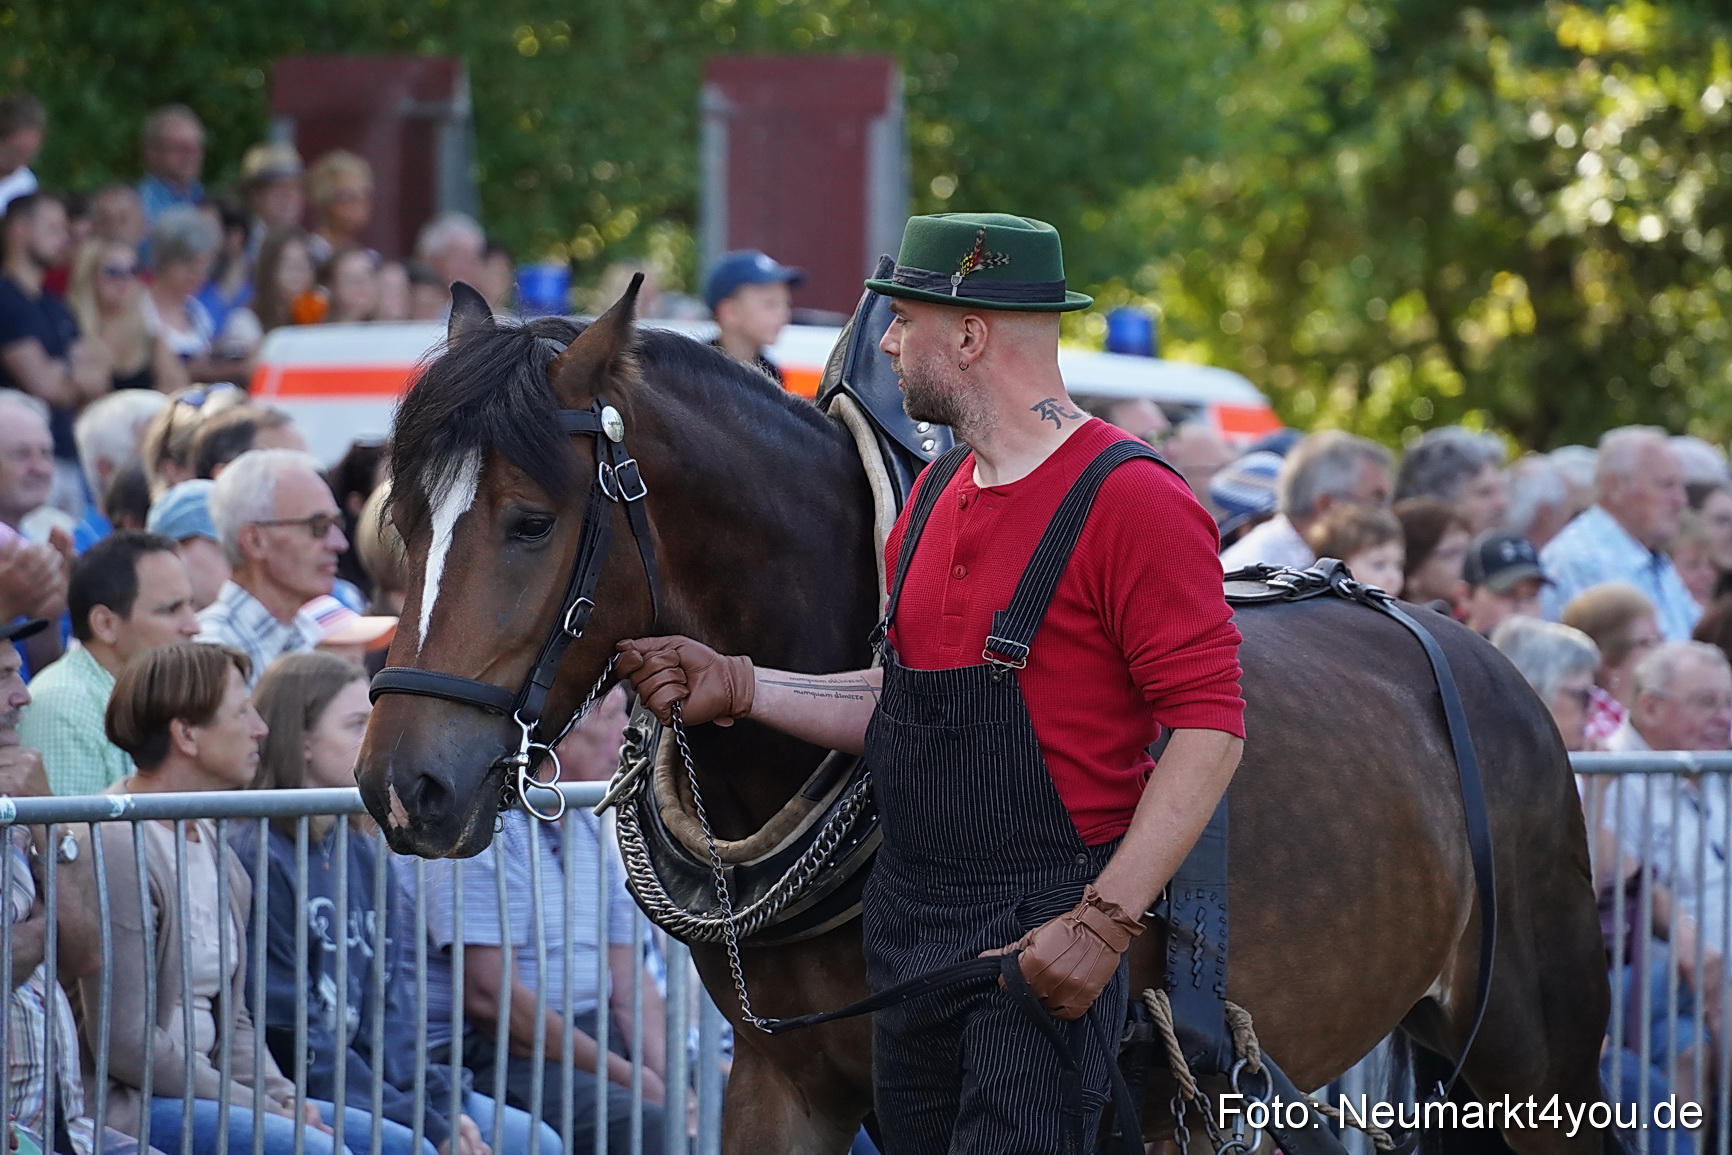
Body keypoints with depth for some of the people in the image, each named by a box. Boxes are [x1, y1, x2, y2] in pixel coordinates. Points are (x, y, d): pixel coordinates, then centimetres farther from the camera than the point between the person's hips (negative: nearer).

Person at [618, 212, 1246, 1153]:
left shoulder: (1131, 502, -14)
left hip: (1041, 934, -9)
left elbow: (1209, 724, -18)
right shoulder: (934, 499, 14)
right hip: (907, 923, 9)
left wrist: (1105, 920, -23)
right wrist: (737, 688, 9)